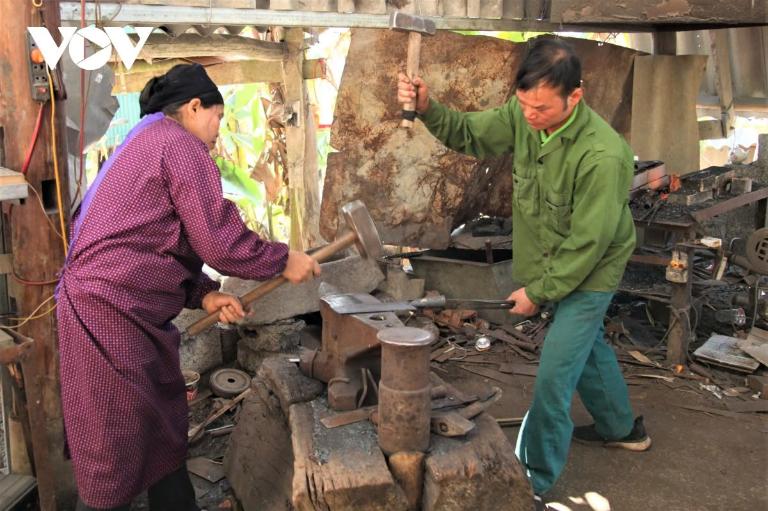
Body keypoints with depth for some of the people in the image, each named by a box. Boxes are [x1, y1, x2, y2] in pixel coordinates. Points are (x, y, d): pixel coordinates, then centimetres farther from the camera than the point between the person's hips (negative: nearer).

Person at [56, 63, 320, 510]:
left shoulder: (148, 143, 22)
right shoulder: (180, 144, -9)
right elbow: (219, 241, -16)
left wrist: (204, 295, 9)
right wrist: (284, 260, -2)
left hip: (131, 313, 11)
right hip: (110, 313, -11)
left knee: (166, 430, 19)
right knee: (116, 458, 0)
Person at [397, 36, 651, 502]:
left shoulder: (602, 156, -34)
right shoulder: (522, 115, -15)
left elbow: (587, 243, -26)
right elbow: (468, 133, -4)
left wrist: (540, 292, -17)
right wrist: (428, 109, -24)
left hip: (589, 272, -7)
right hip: (547, 263, 8)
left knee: (555, 373, -4)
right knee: (587, 345, 25)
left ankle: (535, 479, 14)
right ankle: (622, 428, 50)